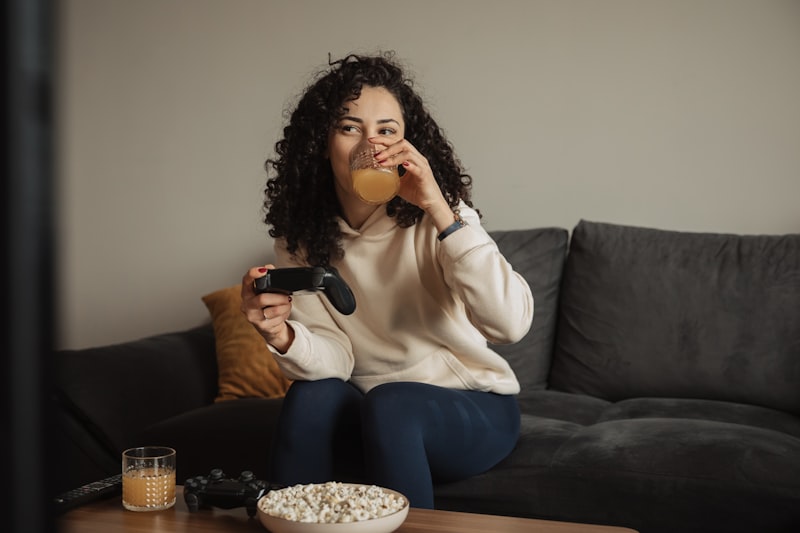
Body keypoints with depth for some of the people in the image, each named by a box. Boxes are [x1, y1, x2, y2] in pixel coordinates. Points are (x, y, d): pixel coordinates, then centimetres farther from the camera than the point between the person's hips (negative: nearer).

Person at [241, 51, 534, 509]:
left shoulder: (435, 217, -15)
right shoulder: (300, 239, -4)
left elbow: (511, 323, -30)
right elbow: (334, 361, -10)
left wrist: (438, 208, -35)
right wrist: (281, 335, -32)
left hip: (473, 407, -2)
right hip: (368, 411, 3)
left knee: (388, 403, -31)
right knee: (313, 394, -26)